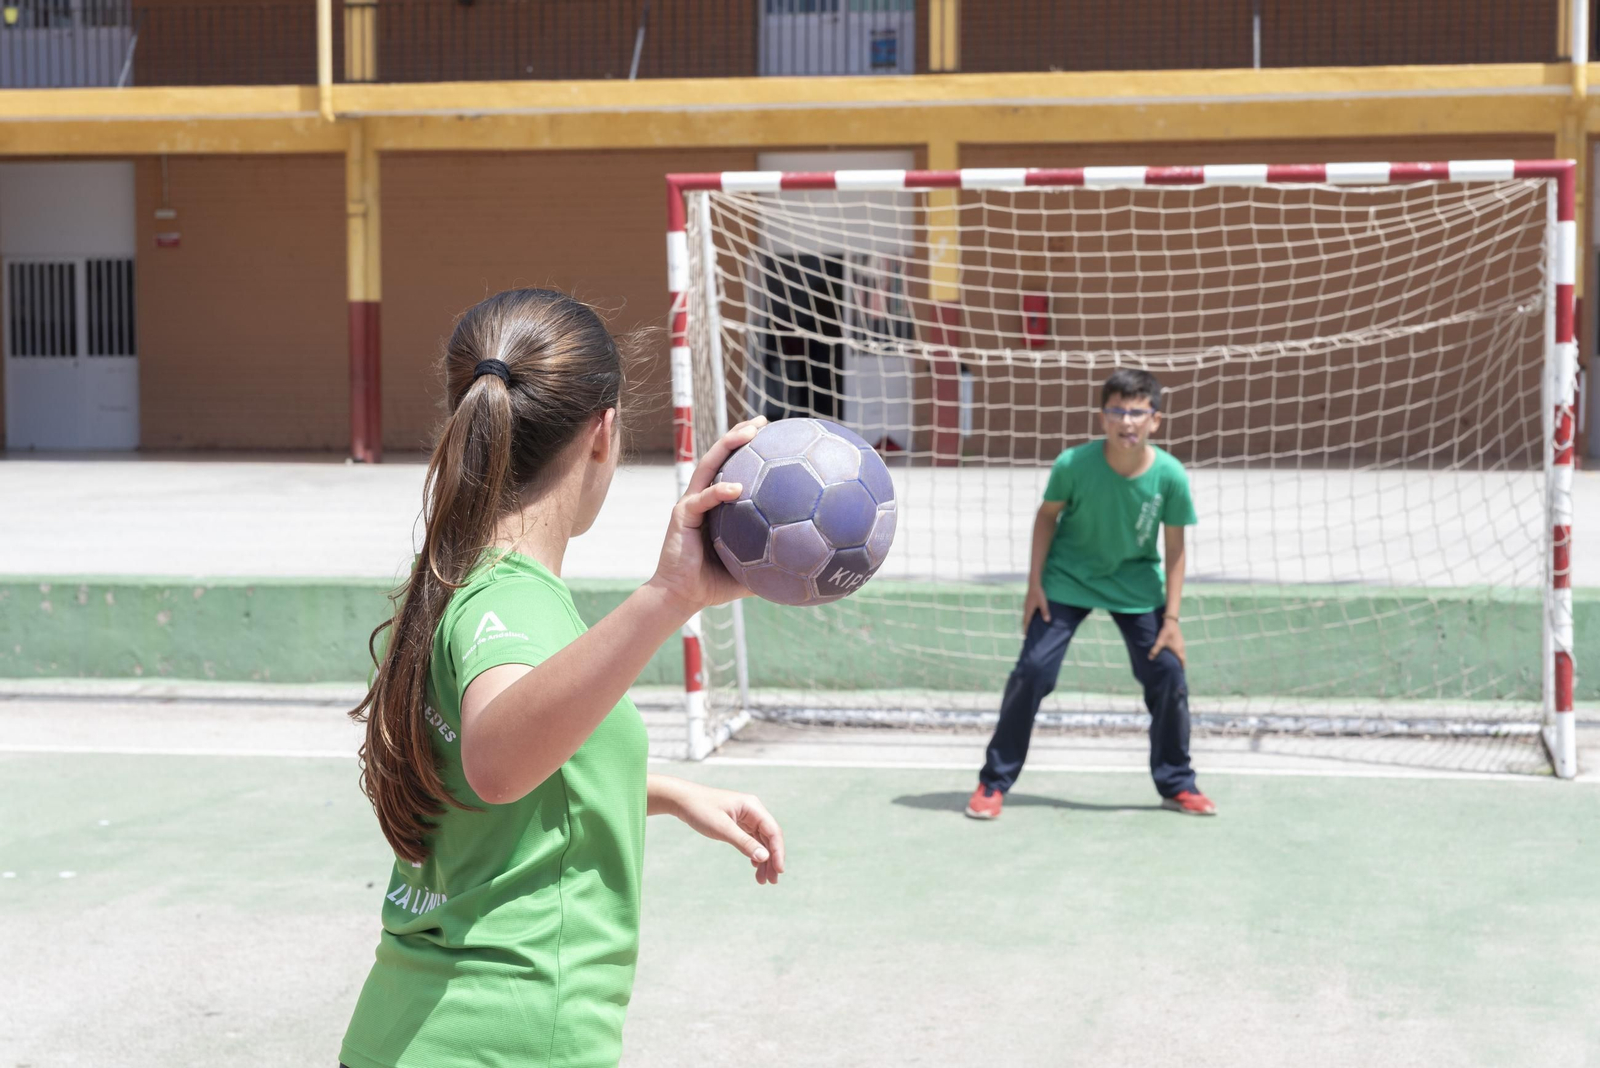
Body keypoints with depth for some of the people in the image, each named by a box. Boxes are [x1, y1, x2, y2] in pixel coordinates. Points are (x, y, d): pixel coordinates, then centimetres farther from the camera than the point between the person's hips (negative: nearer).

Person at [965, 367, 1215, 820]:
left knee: (1168, 674, -5)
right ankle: (993, 783, 2)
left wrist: (1171, 618, -9)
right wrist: (1035, 583, -7)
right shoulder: (1074, 464, -24)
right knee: (1032, 671, -10)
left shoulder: (1170, 475, -20)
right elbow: (1047, 515, -5)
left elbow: (1174, 547, -8)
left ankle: (1177, 786, 14)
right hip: (1067, 580, -1)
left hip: (1136, 585, 2)